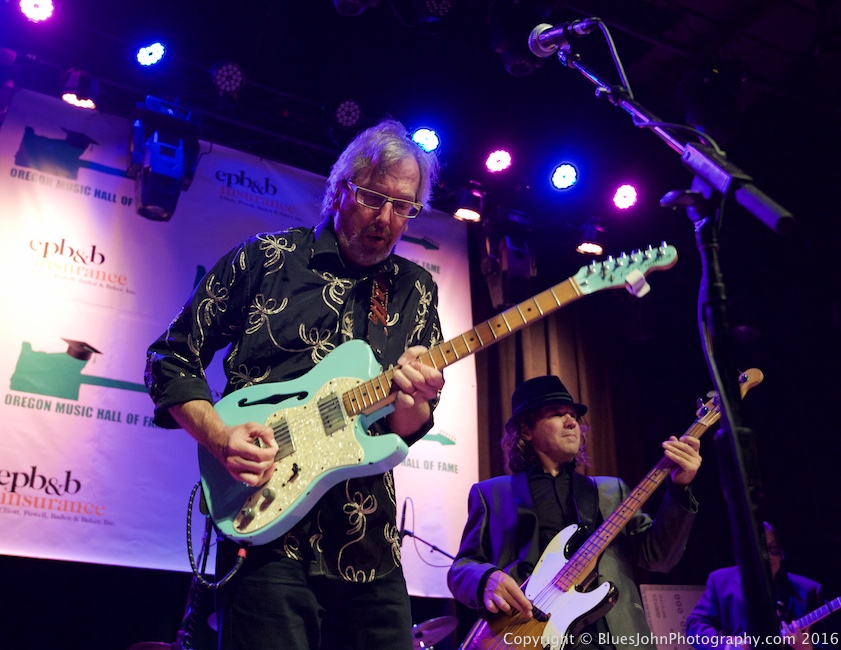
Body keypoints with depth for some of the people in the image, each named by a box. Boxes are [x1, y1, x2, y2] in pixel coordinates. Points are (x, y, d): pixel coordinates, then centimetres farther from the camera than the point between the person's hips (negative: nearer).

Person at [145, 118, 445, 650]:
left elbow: (409, 428, 5)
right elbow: (171, 360, 4)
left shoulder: (415, 291, 9)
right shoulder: (265, 260, 0)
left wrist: (412, 401, -18)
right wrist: (221, 437, -13)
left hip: (370, 543, 4)